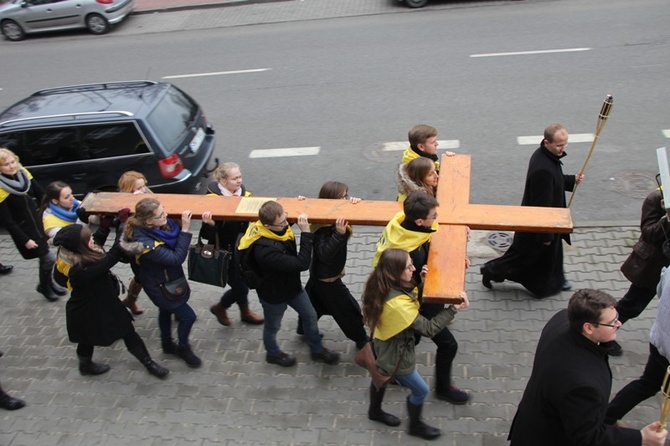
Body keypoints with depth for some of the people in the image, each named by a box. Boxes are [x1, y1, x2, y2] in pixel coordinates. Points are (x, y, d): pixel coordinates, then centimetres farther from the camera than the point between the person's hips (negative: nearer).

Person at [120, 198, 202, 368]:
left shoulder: (160, 225, -18)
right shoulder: (146, 243, -39)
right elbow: (176, 258, -37)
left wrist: (182, 225, -17)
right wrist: (185, 230, -40)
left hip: (168, 278, 8)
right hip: (160, 285, -8)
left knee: (166, 310, 29)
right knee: (188, 316, 4)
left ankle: (167, 343, 54)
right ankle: (183, 348, 31)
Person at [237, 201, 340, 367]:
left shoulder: (281, 226, -19)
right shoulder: (265, 249, -43)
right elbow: (302, 263, -41)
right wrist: (306, 232, -38)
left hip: (292, 285, 7)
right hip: (274, 294, -7)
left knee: (310, 316, 22)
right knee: (272, 327, 22)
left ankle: (317, 350, 45)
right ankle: (273, 353, 52)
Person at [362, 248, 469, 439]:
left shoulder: (385, 287, -15)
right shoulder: (398, 304, -41)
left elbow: (414, 302, 0)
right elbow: (428, 328, -31)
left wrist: (421, 283, -15)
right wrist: (454, 308, -29)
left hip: (384, 347, 8)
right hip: (395, 356, -8)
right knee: (420, 391, 16)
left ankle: (375, 411, 59)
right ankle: (415, 425, 42)